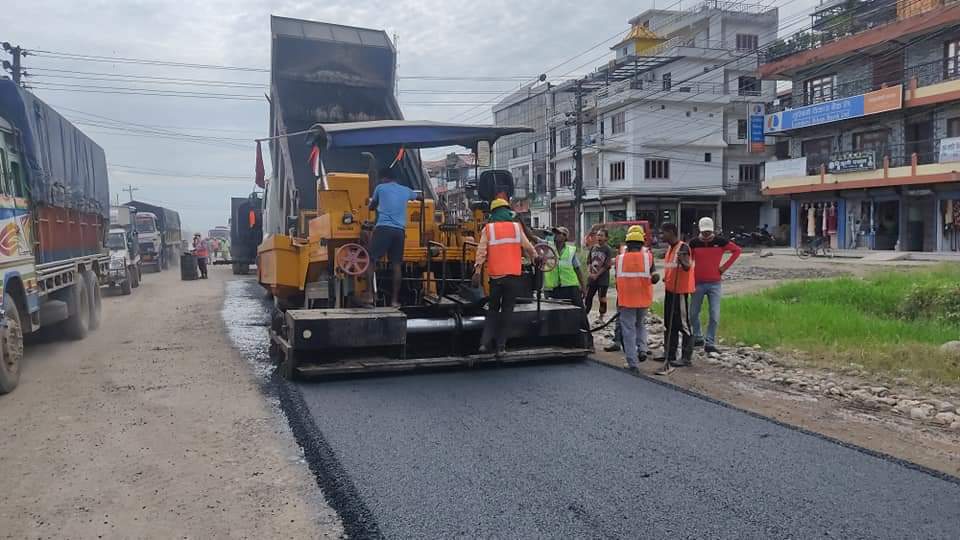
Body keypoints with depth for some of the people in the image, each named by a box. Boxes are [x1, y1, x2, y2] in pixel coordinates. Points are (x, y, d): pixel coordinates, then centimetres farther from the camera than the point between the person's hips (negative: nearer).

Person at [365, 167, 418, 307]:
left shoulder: (380, 188, 11)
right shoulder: (405, 190, 19)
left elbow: (372, 207, 27)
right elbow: (417, 196, 43)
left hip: (383, 228, -3)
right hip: (400, 230, 3)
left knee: (372, 260, 4)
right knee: (396, 265, 6)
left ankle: (371, 295, -4)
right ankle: (394, 300, 5)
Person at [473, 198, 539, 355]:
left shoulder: (488, 228, 3)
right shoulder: (516, 226, 6)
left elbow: (481, 251, -5)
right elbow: (527, 247, 11)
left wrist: (477, 271, -7)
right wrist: (535, 257, 29)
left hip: (495, 276, 0)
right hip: (513, 276, 0)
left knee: (493, 309, 14)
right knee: (507, 310, 7)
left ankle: (485, 342, 2)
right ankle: (500, 346, 4)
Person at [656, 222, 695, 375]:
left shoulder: (683, 247, -15)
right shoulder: (670, 248, 13)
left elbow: (687, 266, -28)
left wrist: (683, 261, -47)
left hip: (680, 290, -10)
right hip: (670, 289, 10)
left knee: (683, 324, -4)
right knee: (669, 323, 15)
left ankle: (686, 357, 1)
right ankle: (669, 354, 25)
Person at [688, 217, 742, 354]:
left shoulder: (720, 241, -3)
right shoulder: (694, 243, -1)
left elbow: (737, 250, 5)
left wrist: (725, 266, -1)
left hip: (714, 283, -1)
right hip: (698, 283, 1)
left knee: (715, 315, -5)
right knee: (693, 313, 7)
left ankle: (710, 343, 5)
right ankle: (698, 338, 27)